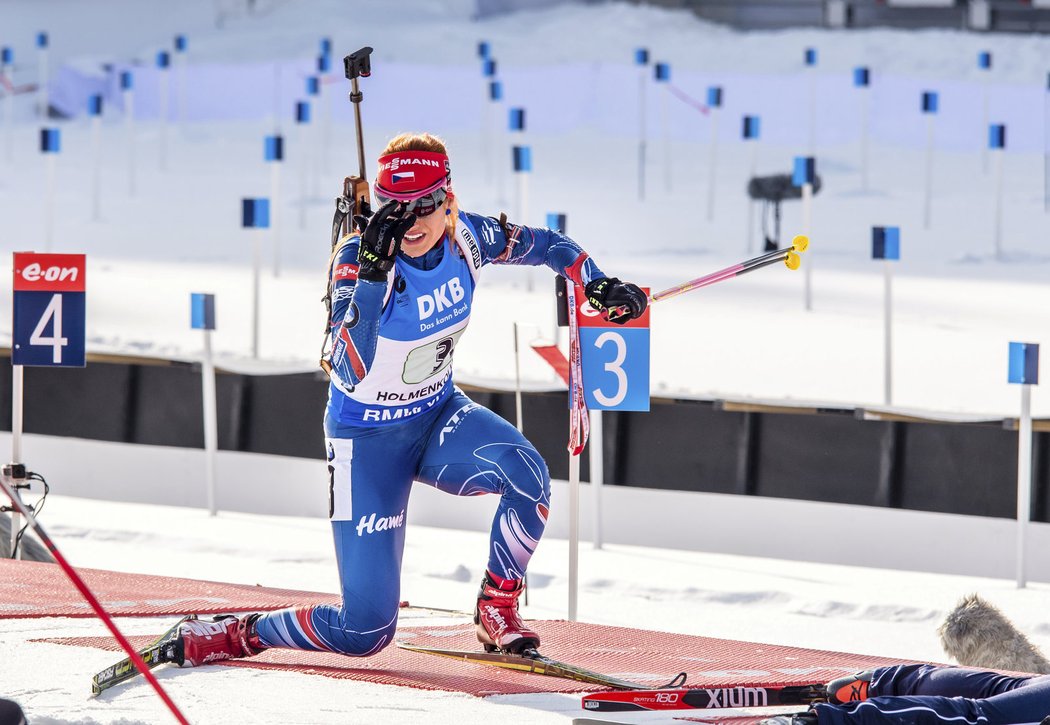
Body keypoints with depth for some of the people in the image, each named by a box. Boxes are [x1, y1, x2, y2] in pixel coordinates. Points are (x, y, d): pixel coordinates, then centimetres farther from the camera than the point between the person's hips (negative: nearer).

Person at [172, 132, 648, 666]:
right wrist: (373, 272, -47)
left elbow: (543, 244, 8)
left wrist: (595, 283, -8)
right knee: (366, 631, -10)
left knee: (527, 473, -30)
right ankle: (231, 636, 14)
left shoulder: (465, 238, -13)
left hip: (438, 419, 5)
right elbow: (352, 371, -40)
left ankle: (497, 614, -7)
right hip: (368, 437, -5)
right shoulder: (357, 259, -27)